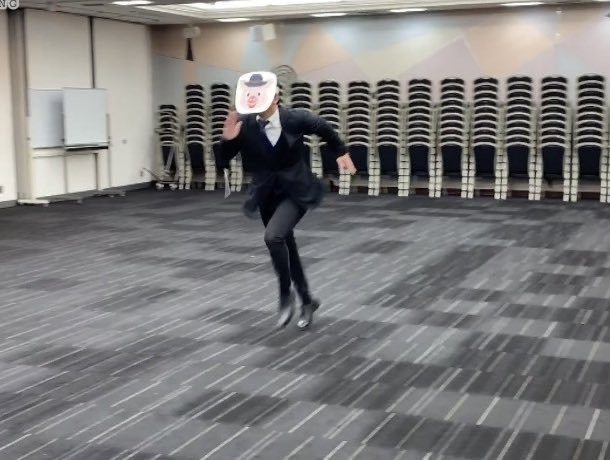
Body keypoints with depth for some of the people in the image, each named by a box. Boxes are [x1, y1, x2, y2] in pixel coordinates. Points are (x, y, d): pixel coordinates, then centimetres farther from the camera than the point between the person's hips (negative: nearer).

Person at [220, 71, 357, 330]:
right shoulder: (244, 125, -13)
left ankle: (285, 294, -5)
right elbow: (224, 161, -9)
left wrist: (341, 153, 16)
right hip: (267, 194, 4)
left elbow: (324, 128, 5)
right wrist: (227, 139, -29)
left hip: (295, 191, -3)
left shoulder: (296, 119, -16)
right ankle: (307, 301, 34)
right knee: (285, 247, 13)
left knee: (273, 236, -27)